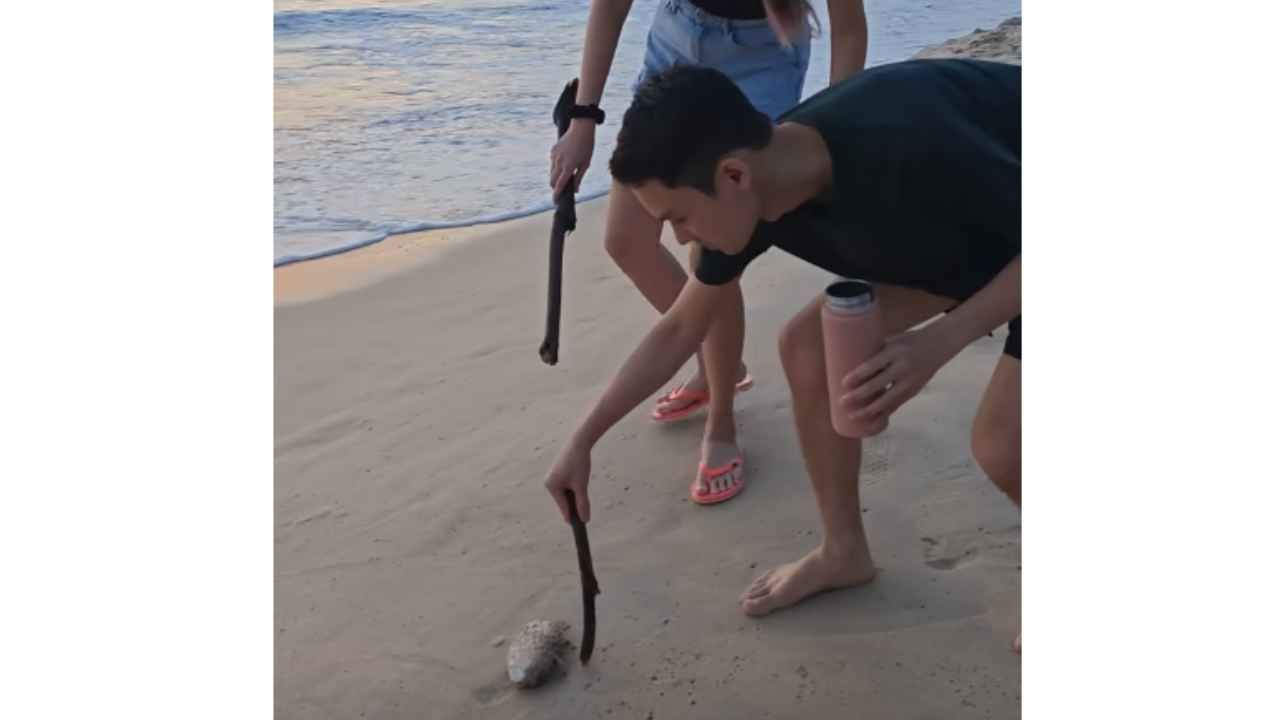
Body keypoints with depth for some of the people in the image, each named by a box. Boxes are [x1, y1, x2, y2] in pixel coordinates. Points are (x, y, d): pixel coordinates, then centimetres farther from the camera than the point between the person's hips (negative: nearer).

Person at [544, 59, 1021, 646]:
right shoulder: (753, 195, -17)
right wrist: (583, 440, 0)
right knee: (806, 347, -1)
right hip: (953, 226, 7)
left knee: (1000, 442, -19)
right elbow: (679, 331, -3)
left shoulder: (904, 146, -42)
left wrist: (940, 340, -40)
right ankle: (844, 552, 17)